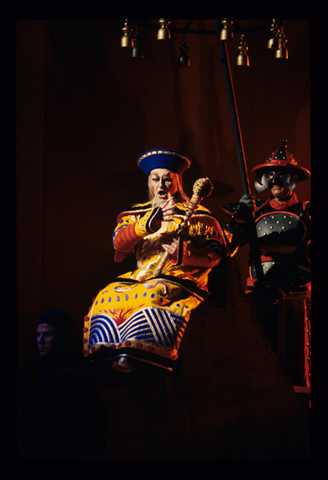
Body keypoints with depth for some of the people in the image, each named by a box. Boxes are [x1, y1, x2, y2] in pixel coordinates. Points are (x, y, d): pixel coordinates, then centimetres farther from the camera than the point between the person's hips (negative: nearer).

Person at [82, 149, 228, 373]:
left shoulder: (196, 215, 8)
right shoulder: (138, 213, 18)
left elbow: (215, 253, 2)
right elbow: (119, 242, 0)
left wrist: (183, 252, -16)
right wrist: (147, 224, -19)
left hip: (180, 278, -4)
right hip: (141, 277, 5)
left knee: (153, 294, -35)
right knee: (108, 295, -21)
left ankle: (132, 354, -39)